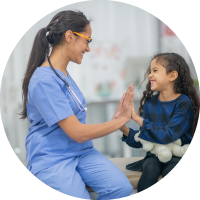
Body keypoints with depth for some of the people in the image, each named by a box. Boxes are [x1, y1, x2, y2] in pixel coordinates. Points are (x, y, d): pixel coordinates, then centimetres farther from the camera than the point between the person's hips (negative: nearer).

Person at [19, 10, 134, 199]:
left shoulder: (64, 74, 12)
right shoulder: (44, 81, -18)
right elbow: (78, 133, -18)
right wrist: (121, 120, -7)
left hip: (81, 152, 7)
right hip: (51, 160, -7)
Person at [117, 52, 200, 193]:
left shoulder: (184, 103, -12)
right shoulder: (150, 102, 4)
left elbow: (167, 136, -23)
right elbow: (143, 140, 5)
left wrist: (138, 118, -23)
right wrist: (124, 129, -13)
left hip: (179, 154, -4)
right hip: (156, 153, 4)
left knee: (170, 171, -32)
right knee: (150, 168, -27)